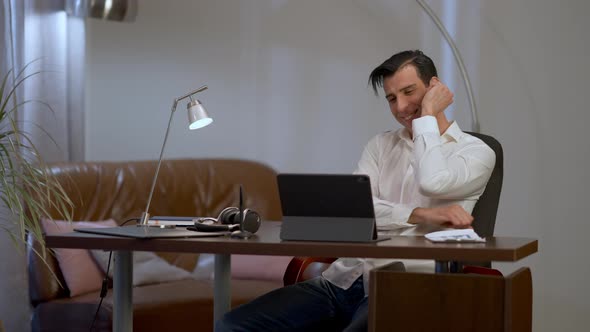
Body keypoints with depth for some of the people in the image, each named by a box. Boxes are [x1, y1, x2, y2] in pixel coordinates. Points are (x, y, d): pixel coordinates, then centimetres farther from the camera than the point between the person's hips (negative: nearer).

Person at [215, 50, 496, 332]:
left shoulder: (476, 152, 7)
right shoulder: (380, 145, 20)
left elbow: (433, 183, -17)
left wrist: (427, 114, -2)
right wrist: (422, 215, -14)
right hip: (342, 281, 6)